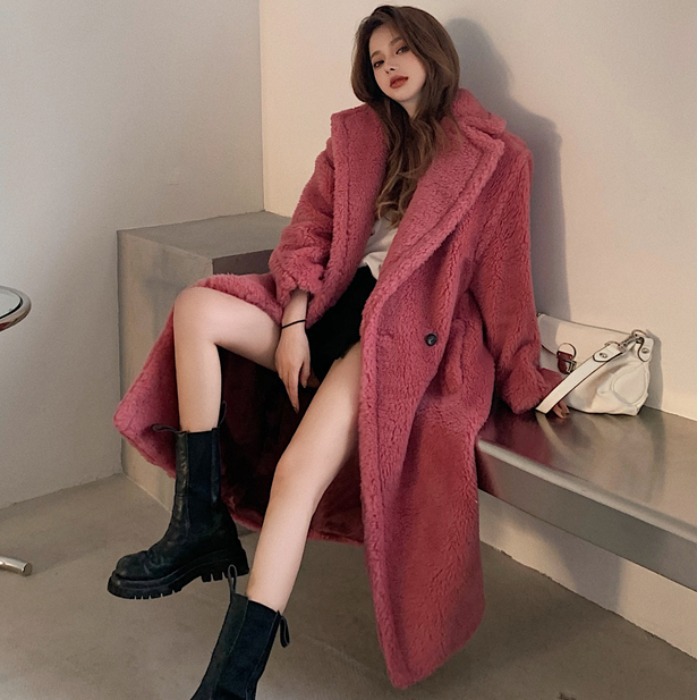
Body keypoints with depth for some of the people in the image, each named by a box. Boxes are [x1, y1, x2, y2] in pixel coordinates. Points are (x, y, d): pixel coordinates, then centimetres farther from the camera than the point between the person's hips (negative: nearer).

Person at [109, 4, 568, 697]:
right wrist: (293, 325, -5)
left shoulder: (495, 155, 5)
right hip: (335, 304, 6)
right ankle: (201, 525, -12)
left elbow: (501, 275, 3)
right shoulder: (355, 133, 17)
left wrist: (524, 378, -2)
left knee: (297, 471, -26)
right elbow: (307, 235, 9)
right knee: (198, 307, -17)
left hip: (408, 328, -6)